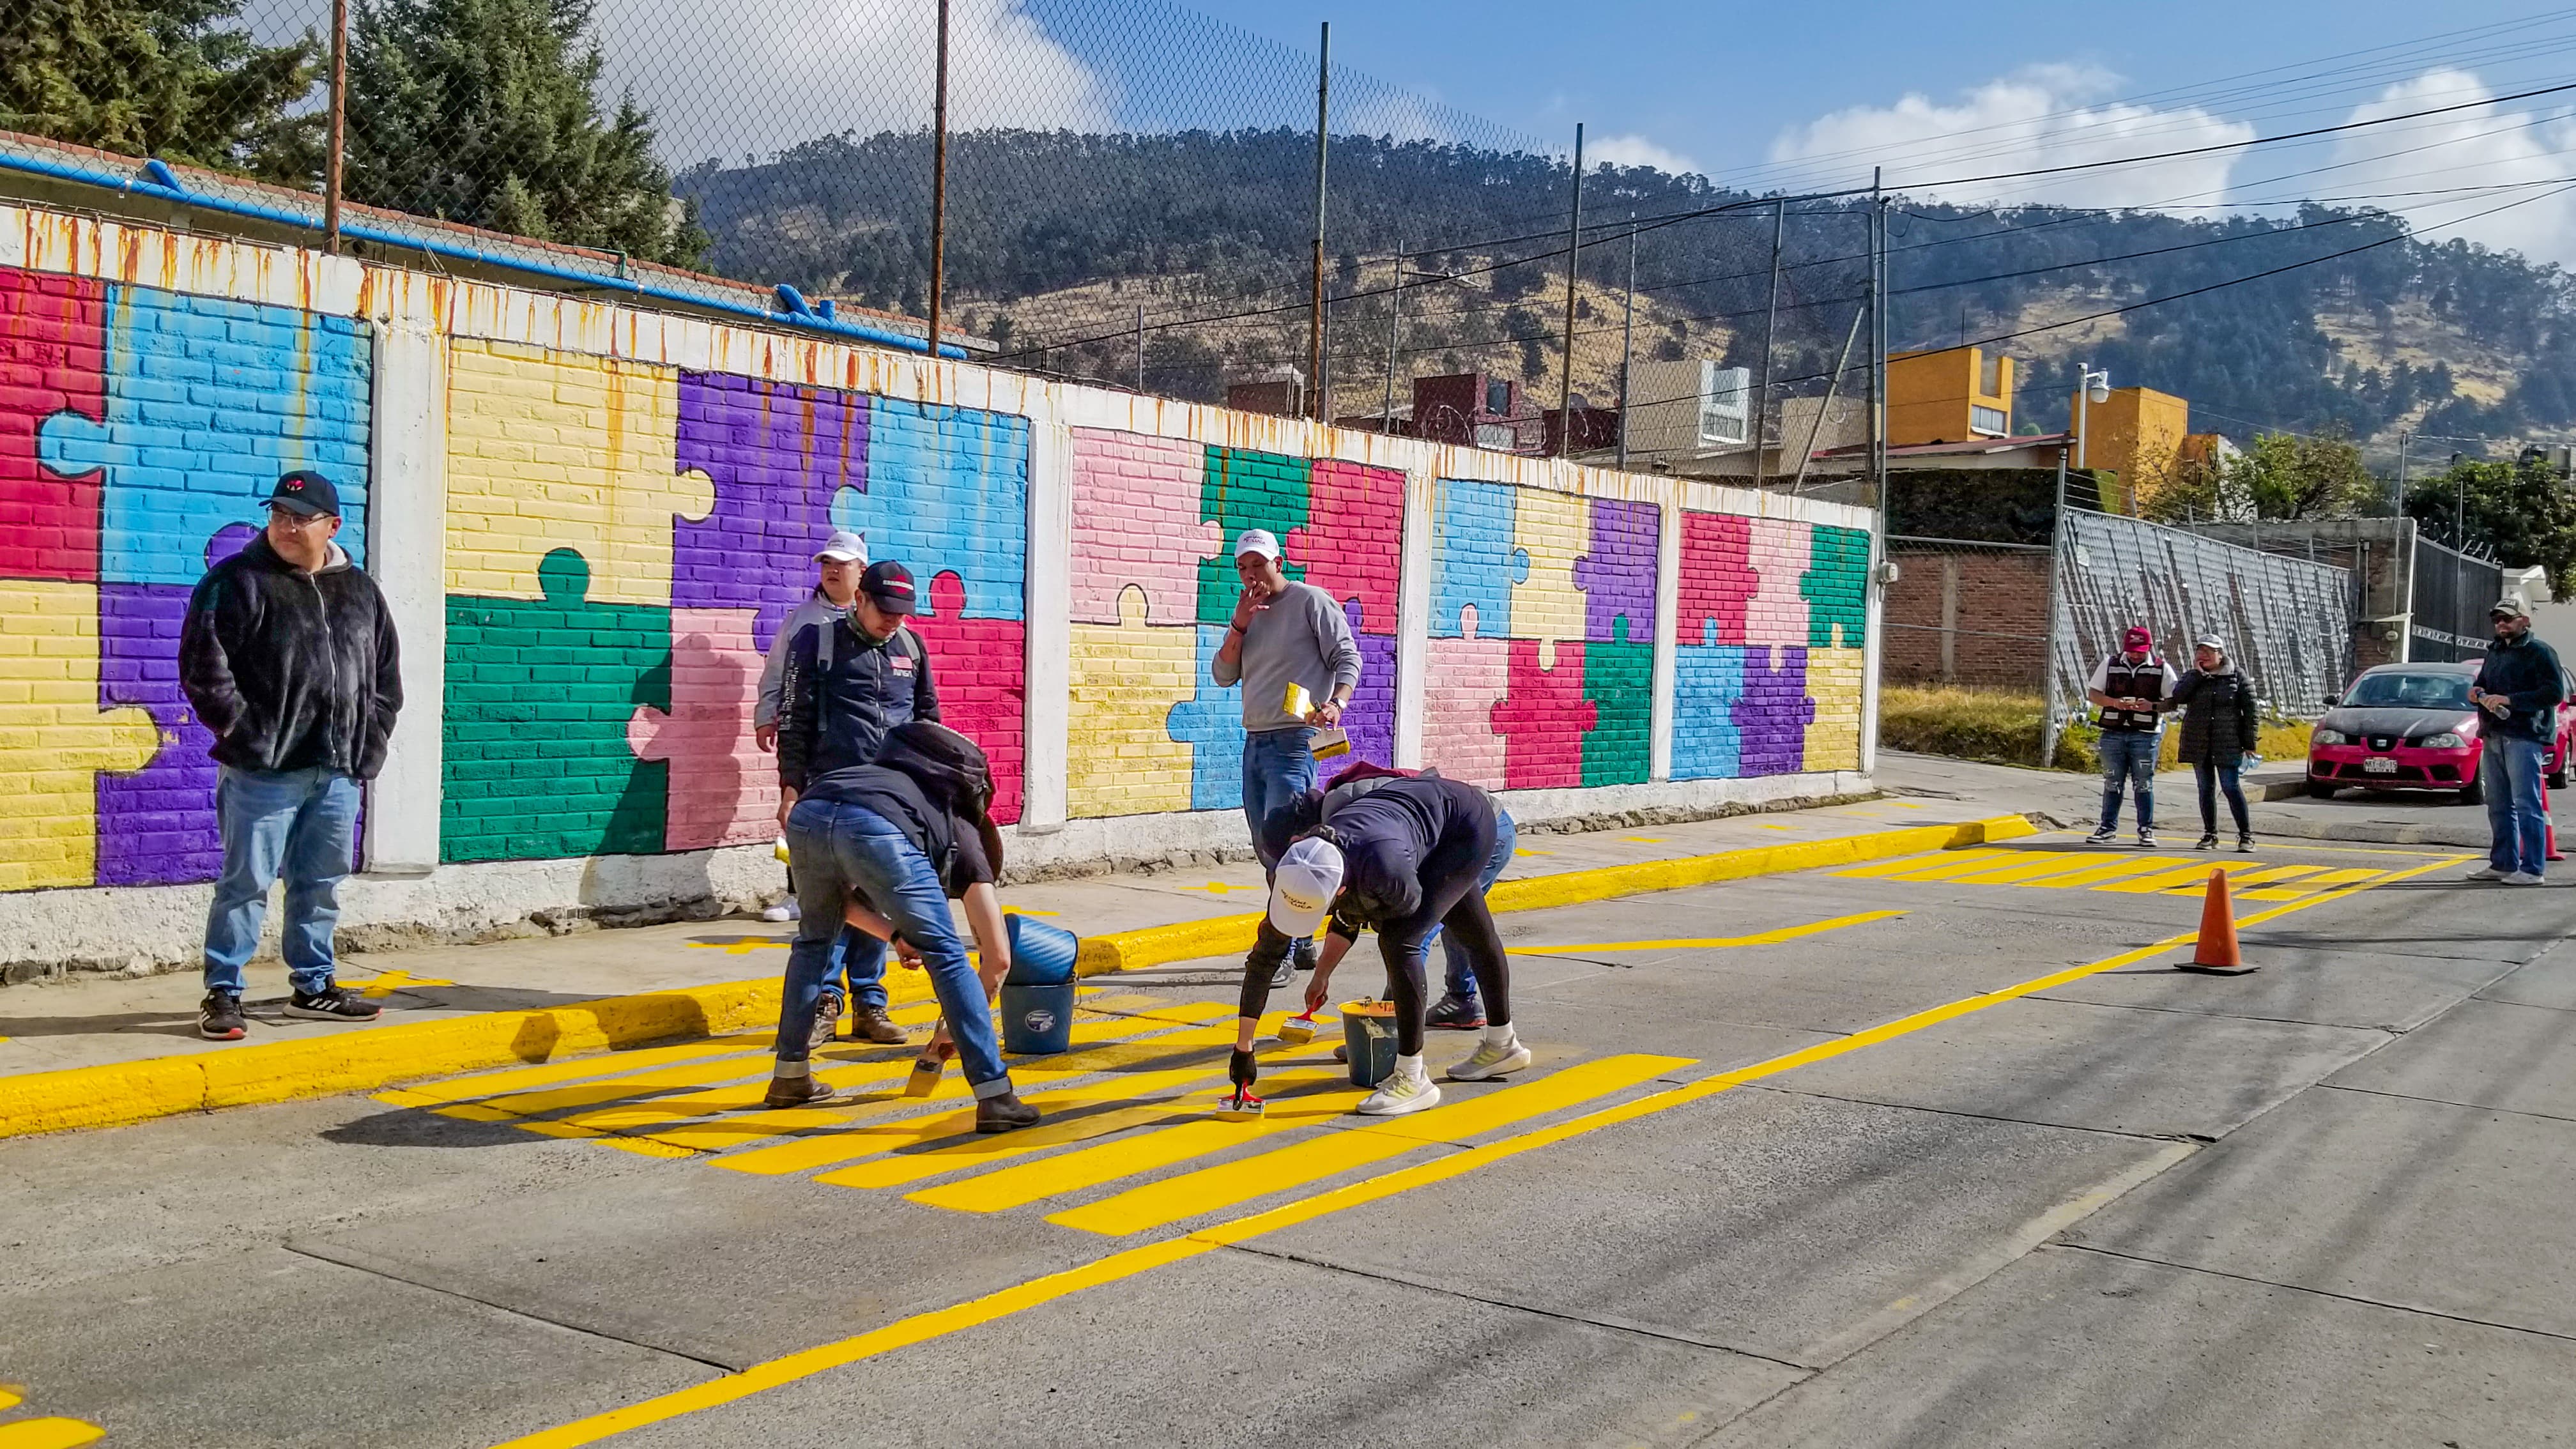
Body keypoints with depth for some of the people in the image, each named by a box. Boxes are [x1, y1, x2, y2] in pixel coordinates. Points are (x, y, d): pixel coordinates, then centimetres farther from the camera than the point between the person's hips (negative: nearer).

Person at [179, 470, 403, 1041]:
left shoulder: (359, 590, 12)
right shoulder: (236, 583, -4)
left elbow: (385, 674, 17)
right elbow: (203, 669, -8)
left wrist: (371, 741, 8)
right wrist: (245, 733, -12)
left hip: (339, 771, 5)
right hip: (264, 769, -5)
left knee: (321, 884, 14)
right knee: (246, 882, -1)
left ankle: (313, 985, 26)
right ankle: (222, 992, 8)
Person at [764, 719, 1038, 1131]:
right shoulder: (965, 841, 30)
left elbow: (835, 897, 44)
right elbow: (998, 956, 24)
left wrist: (894, 934, 38)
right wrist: (953, 1028, 35)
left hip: (807, 815, 5)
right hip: (876, 830, -5)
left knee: (813, 941, 31)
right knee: (946, 956, 9)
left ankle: (790, 1076, 37)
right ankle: (996, 1098, 5)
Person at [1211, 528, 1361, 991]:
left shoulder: (1310, 601, -2)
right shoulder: (1249, 614, 17)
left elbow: (1347, 658, -6)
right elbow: (1223, 675, 10)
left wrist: (1336, 702, -23)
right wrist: (1239, 625, -3)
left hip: (1295, 741, -8)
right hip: (1255, 742, 8)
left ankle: (1282, 953, -12)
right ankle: (1303, 944, 23)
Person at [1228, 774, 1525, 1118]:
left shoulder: (1383, 867, -46)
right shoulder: (1294, 876, -27)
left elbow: (1410, 904, -21)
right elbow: (1264, 959, -18)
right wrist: (1243, 1049, -16)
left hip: (1467, 821, -7)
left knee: (1399, 940, -21)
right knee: (1475, 936, 26)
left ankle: (1412, 1078, -13)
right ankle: (1502, 1044, 46)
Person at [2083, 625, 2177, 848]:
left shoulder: (2162, 669, 2)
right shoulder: (2110, 665, 7)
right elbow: (2093, 693, 7)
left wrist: (2152, 706, -17)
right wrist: (2114, 702, -11)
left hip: (2145, 735, -2)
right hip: (2113, 732, 2)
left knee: (2144, 783, 3)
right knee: (2112, 782, 7)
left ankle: (2146, 830, 10)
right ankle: (2108, 827, 14)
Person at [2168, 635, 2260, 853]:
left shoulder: (2237, 676, 1)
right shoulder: (2193, 677, 9)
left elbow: (2250, 711, 0)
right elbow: (2178, 698, -10)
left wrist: (2250, 743, -5)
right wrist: (2197, 673, -10)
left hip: (2227, 743, -3)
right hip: (2198, 743, 3)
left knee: (2231, 786, -8)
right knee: (2205, 788, 6)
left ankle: (2246, 835, -1)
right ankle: (2210, 835, 13)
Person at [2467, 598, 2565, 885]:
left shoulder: (2539, 652, -5)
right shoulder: (2494, 652, 21)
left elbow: (2555, 692, -15)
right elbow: (2482, 683, 33)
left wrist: (2509, 700, -20)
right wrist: (2476, 694, 8)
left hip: (2524, 738, -8)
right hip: (2493, 738, 8)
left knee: (2527, 805, -9)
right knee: (2499, 805, 11)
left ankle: (2532, 869, -8)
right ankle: (2502, 864, 18)